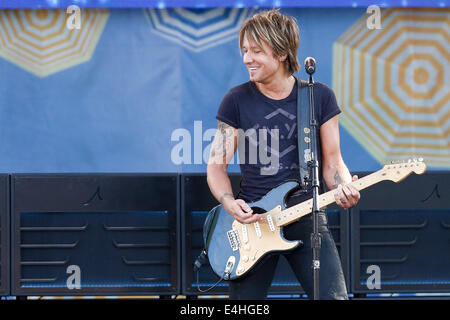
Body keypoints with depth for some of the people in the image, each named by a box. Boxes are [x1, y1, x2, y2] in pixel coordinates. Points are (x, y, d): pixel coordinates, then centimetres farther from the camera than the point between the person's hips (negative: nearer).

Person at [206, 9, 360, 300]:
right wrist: (229, 202, -14)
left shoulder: (320, 97, 4)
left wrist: (344, 188, -14)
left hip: (306, 217, 0)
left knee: (333, 296, -14)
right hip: (251, 219, 1)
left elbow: (332, 161, 8)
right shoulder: (237, 100, 3)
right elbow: (217, 163, 5)